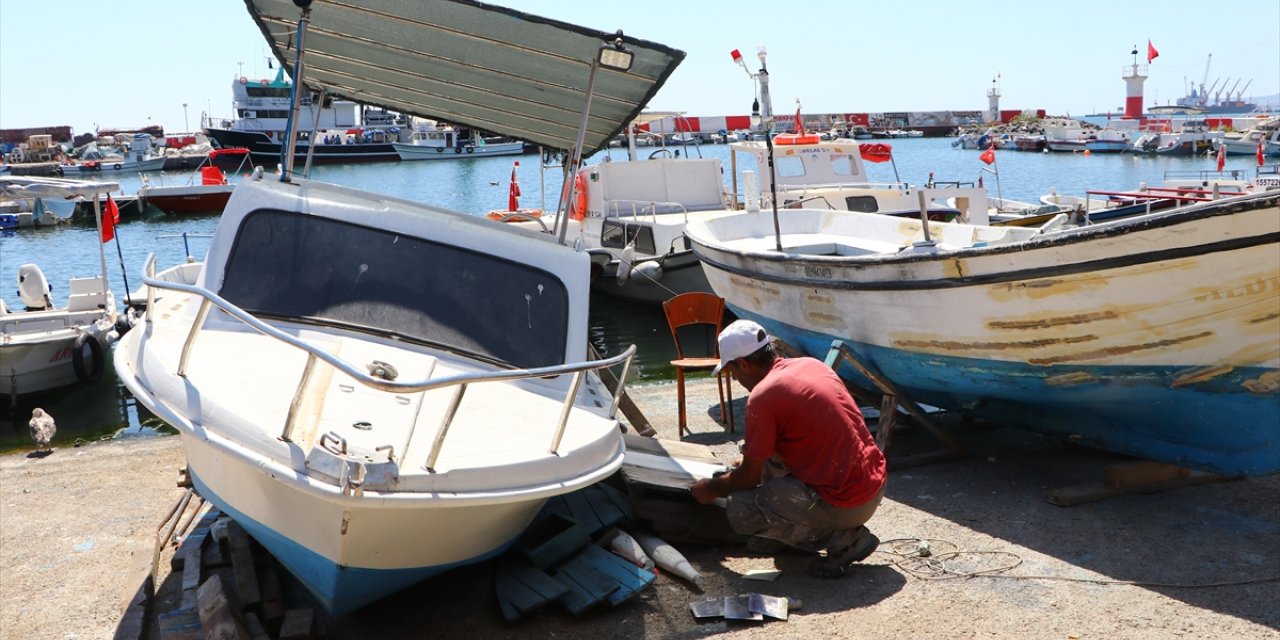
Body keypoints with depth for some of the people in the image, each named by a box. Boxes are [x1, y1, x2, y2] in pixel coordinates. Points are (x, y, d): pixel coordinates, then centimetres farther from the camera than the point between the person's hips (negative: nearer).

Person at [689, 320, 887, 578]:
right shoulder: (811, 364, 9)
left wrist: (712, 488, 13)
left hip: (847, 504, -9)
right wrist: (752, 459, 34)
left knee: (740, 511, -2)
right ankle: (786, 530, 23)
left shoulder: (763, 396, -15)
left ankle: (844, 538, -1)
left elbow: (749, 477, -7)